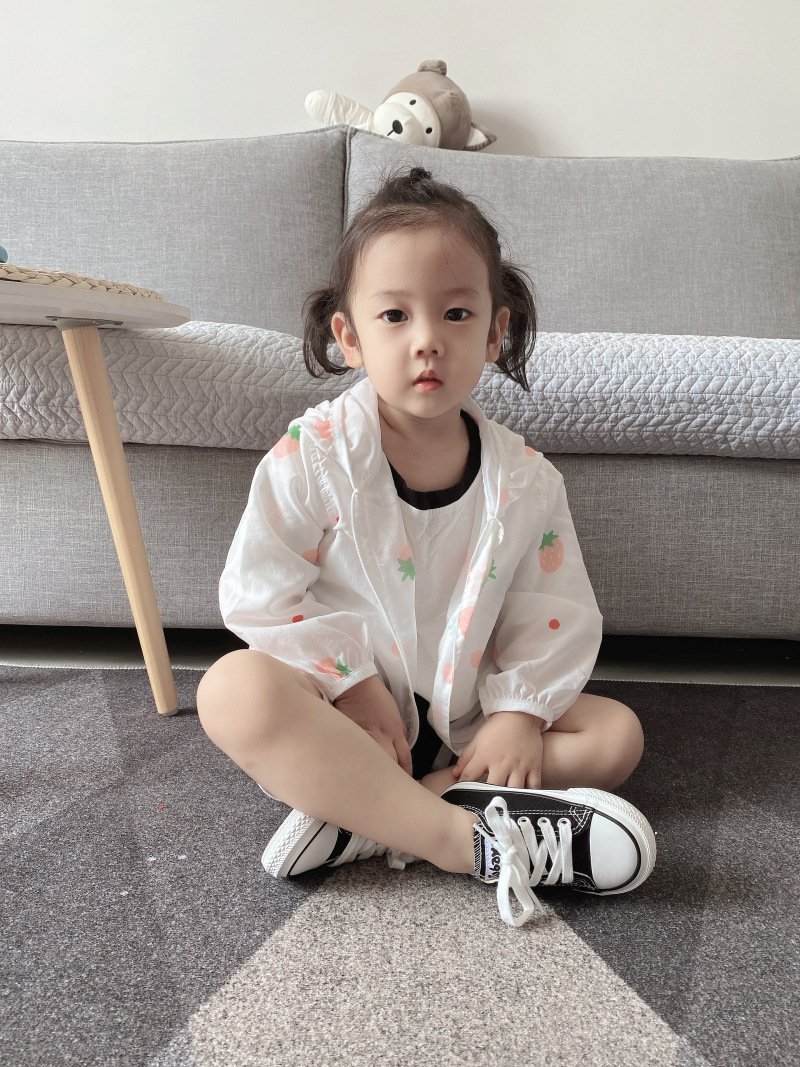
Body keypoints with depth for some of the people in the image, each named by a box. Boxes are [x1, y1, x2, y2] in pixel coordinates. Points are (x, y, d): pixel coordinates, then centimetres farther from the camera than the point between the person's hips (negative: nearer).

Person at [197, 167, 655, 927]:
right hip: (345, 708, -3)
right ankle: (469, 840, -33)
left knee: (617, 733, -12)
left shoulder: (523, 479, -5)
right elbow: (259, 591, -13)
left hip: (461, 718, 4)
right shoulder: (315, 453, -13)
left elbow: (554, 616, 0)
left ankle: (363, 815, -28)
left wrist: (519, 711, -13)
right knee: (232, 689, -33)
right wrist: (353, 685, -17)